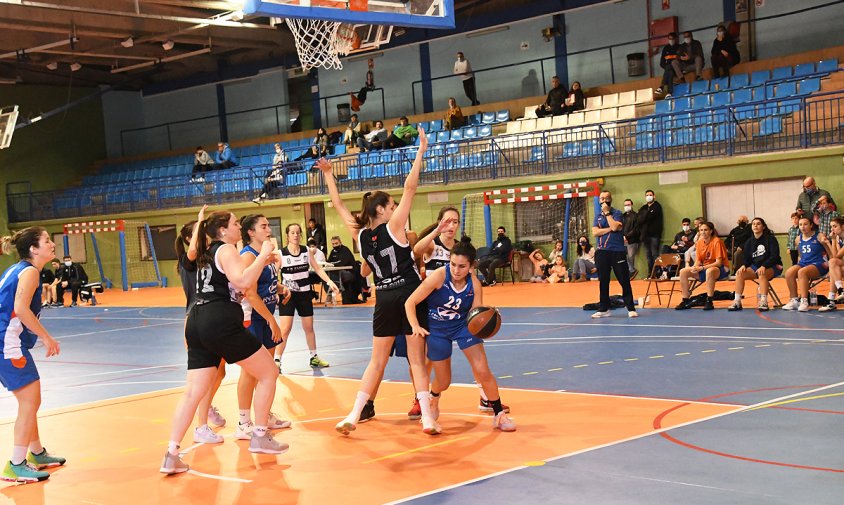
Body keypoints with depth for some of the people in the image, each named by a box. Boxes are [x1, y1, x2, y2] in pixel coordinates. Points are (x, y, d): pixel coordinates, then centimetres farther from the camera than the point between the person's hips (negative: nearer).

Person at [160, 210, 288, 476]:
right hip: (221, 323, -8)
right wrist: (263, 255, -9)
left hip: (197, 324, 9)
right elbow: (242, 281, -19)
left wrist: (262, 263, 28)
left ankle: (171, 456, -4)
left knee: (193, 391, 4)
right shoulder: (226, 249, -3)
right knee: (268, 373, 7)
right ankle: (260, 437, 11)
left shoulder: (208, 253, 24)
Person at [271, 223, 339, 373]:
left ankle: (314, 357, 28)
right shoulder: (281, 253, -10)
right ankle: (277, 361, -4)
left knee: (309, 328, 13)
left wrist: (329, 282, -7)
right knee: (285, 328, -11)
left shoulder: (307, 251, 1)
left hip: (304, 294, 4)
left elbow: (317, 268, 5)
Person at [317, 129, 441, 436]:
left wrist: (328, 175, 25)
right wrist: (421, 151, -7)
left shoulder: (360, 234, 6)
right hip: (410, 295, -4)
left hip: (384, 299, 4)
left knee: (377, 361, 12)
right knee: (417, 361, -1)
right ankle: (427, 418, -5)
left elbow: (338, 205, 17)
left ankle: (354, 415, 6)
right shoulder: (393, 226, -5)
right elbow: (410, 187, -10)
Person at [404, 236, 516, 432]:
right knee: (443, 382, 8)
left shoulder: (474, 284, -17)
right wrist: (415, 326, -34)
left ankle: (499, 415, 7)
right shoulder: (438, 277, -26)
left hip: (463, 326, 1)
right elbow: (410, 302, -21)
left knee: (483, 372, -11)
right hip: (437, 330, -1)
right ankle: (433, 401, 46)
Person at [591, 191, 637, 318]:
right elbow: (595, 232, -2)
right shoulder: (598, 216, 13)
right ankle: (604, 309, 15)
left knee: (624, 280, -4)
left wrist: (607, 212, -10)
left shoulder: (617, 213, 1)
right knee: (603, 282, 7)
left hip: (617, 251, -4)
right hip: (601, 252, 4)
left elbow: (614, 227, -17)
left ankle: (631, 309, 0)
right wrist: (610, 229, -12)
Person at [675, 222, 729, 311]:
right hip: (704, 268, 7)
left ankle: (709, 301, -33)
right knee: (683, 272, -8)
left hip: (721, 269, -7)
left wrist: (702, 268, -28)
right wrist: (695, 267, -18)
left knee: (709, 271, -41)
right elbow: (698, 260, 6)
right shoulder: (699, 242, 2)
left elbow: (718, 262, -22)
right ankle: (685, 301, -3)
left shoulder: (717, 241, -17)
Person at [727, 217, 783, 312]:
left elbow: (775, 256, -16)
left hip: (772, 267, -5)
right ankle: (737, 302, -20)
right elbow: (747, 258, 8)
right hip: (756, 266, 5)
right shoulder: (749, 242, 8)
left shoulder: (770, 238, -8)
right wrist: (744, 265, -16)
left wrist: (764, 266, -30)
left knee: (762, 274, -38)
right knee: (740, 273, -20)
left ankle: (764, 302, -39)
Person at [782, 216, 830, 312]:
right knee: (789, 273, -22)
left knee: (802, 272, -34)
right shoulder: (798, 239, 11)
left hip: (818, 265, -6)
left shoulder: (818, 237, -5)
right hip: (803, 264, 6)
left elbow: (832, 254, -4)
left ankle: (804, 301, -31)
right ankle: (794, 300, -13)